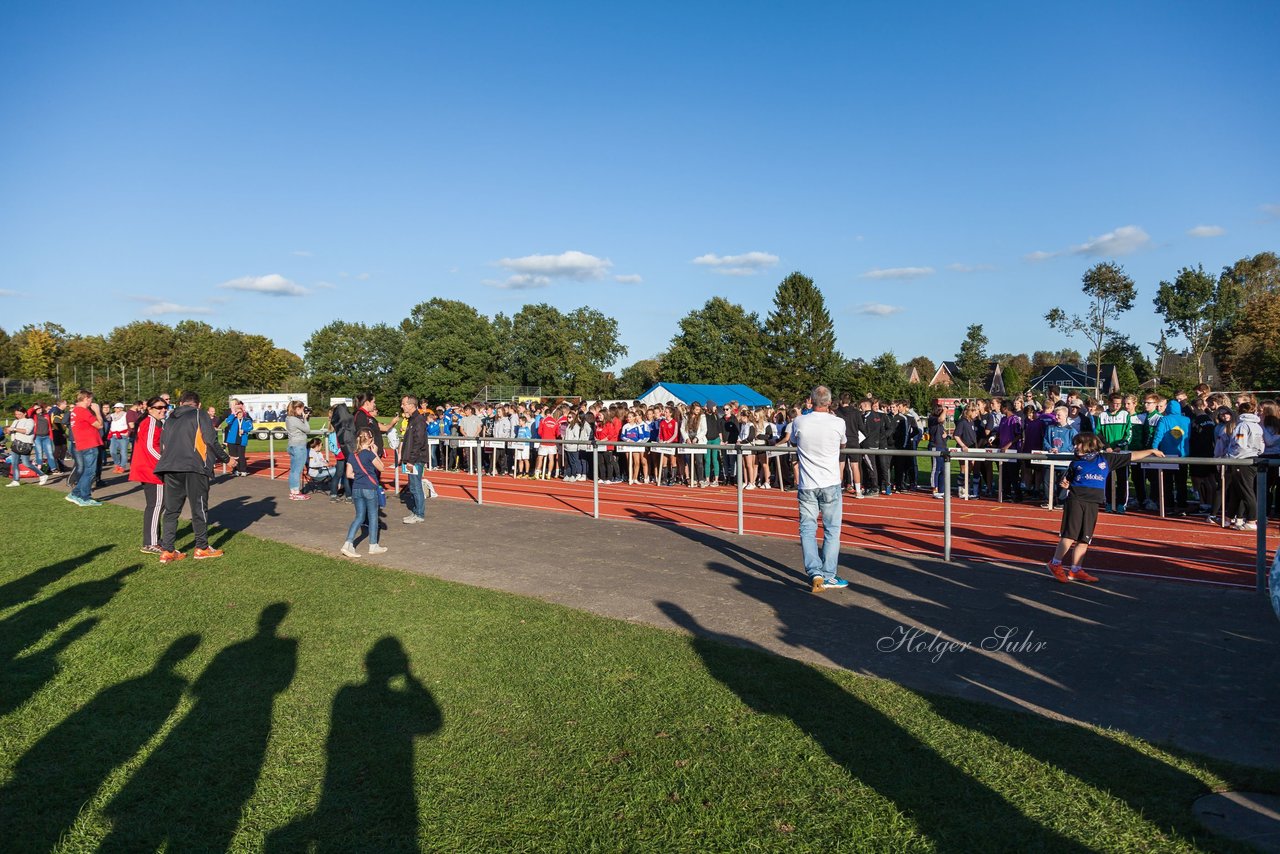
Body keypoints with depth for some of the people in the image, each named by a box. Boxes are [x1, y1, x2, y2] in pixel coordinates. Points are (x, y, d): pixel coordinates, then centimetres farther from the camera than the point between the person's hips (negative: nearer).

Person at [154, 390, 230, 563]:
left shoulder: (171, 418, 20)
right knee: (199, 507, 5)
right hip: (194, 467, -5)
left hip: (170, 468, 5)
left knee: (171, 509, 10)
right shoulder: (199, 415, 3)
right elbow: (211, 439, -4)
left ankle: (167, 551, 10)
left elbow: (162, 444, 21)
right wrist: (224, 458, 7)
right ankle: (202, 548, 12)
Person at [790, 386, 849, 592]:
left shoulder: (799, 422, -6)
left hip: (806, 485, 1)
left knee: (807, 529, 7)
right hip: (830, 484, -1)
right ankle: (828, 576, 8)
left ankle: (814, 573, -5)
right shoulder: (838, 423, -8)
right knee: (832, 530, 8)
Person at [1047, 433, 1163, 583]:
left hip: (1093, 504, 2)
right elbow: (1067, 480, 19)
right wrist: (1064, 484, -2)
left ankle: (1075, 570, 11)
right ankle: (1055, 564, -2)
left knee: (1083, 539, 5)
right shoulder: (1076, 462, 12)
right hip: (1075, 500, -2)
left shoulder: (1106, 459, 13)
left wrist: (1151, 451, 18)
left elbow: (1131, 456, 17)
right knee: (1070, 534, -10)